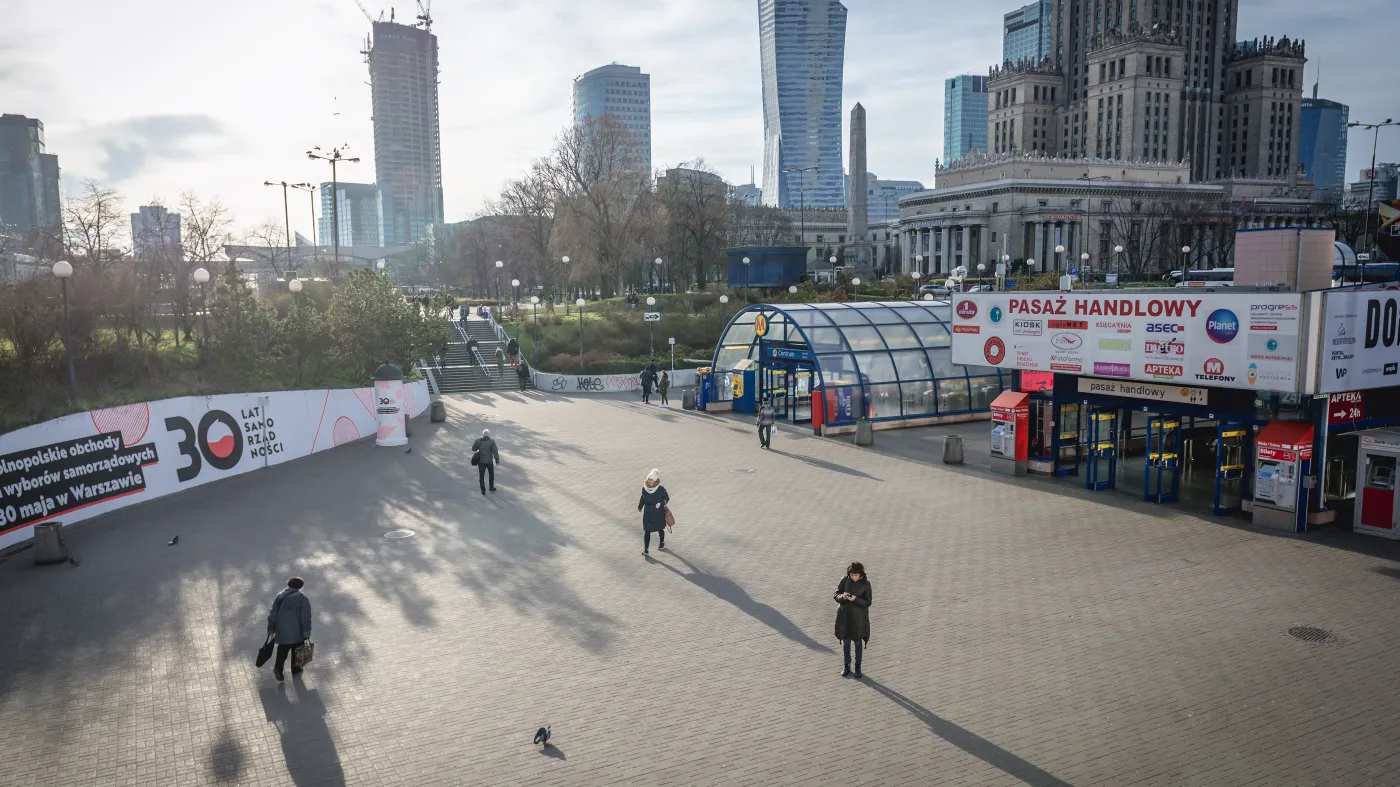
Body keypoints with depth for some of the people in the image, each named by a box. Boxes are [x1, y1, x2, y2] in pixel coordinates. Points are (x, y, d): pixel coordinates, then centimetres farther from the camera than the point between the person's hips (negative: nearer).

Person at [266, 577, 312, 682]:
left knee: (282, 649, 17)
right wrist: (307, 632, -9)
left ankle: (278, 668, 1)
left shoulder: (280, 596, 5)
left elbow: (273, 613, 7)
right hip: (296, 631, -4)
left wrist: (270, 629, 13)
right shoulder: (302, 598, -9)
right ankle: (295, 669, 26)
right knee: (296, 649, 15)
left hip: (282, 630, 4)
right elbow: (305, 617, -14)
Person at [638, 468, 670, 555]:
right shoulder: (644, 488, -9)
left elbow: (667, 498, -8)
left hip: (658, 513, -2)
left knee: (659, 529, 18)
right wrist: (640, 506, 22)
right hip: (648, 513, 2)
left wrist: (661, 503, -26)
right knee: (647, 531, -2)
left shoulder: (661, 489, -18)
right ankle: (646, 549, 3)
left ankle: (662, 542, 45)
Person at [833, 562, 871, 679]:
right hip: (845, 615, 2)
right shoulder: (844, 580, -9)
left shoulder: (865, 584, -13)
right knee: (846, 641, 14)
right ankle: (847, 666, 30)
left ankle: (858, 667, 28)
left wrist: (855, 599, -29)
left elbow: (867, 602, -13)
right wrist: (842, 597, -28)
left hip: (859, 617, -2)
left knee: (858, 642, 11)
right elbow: (836, 595, -6)